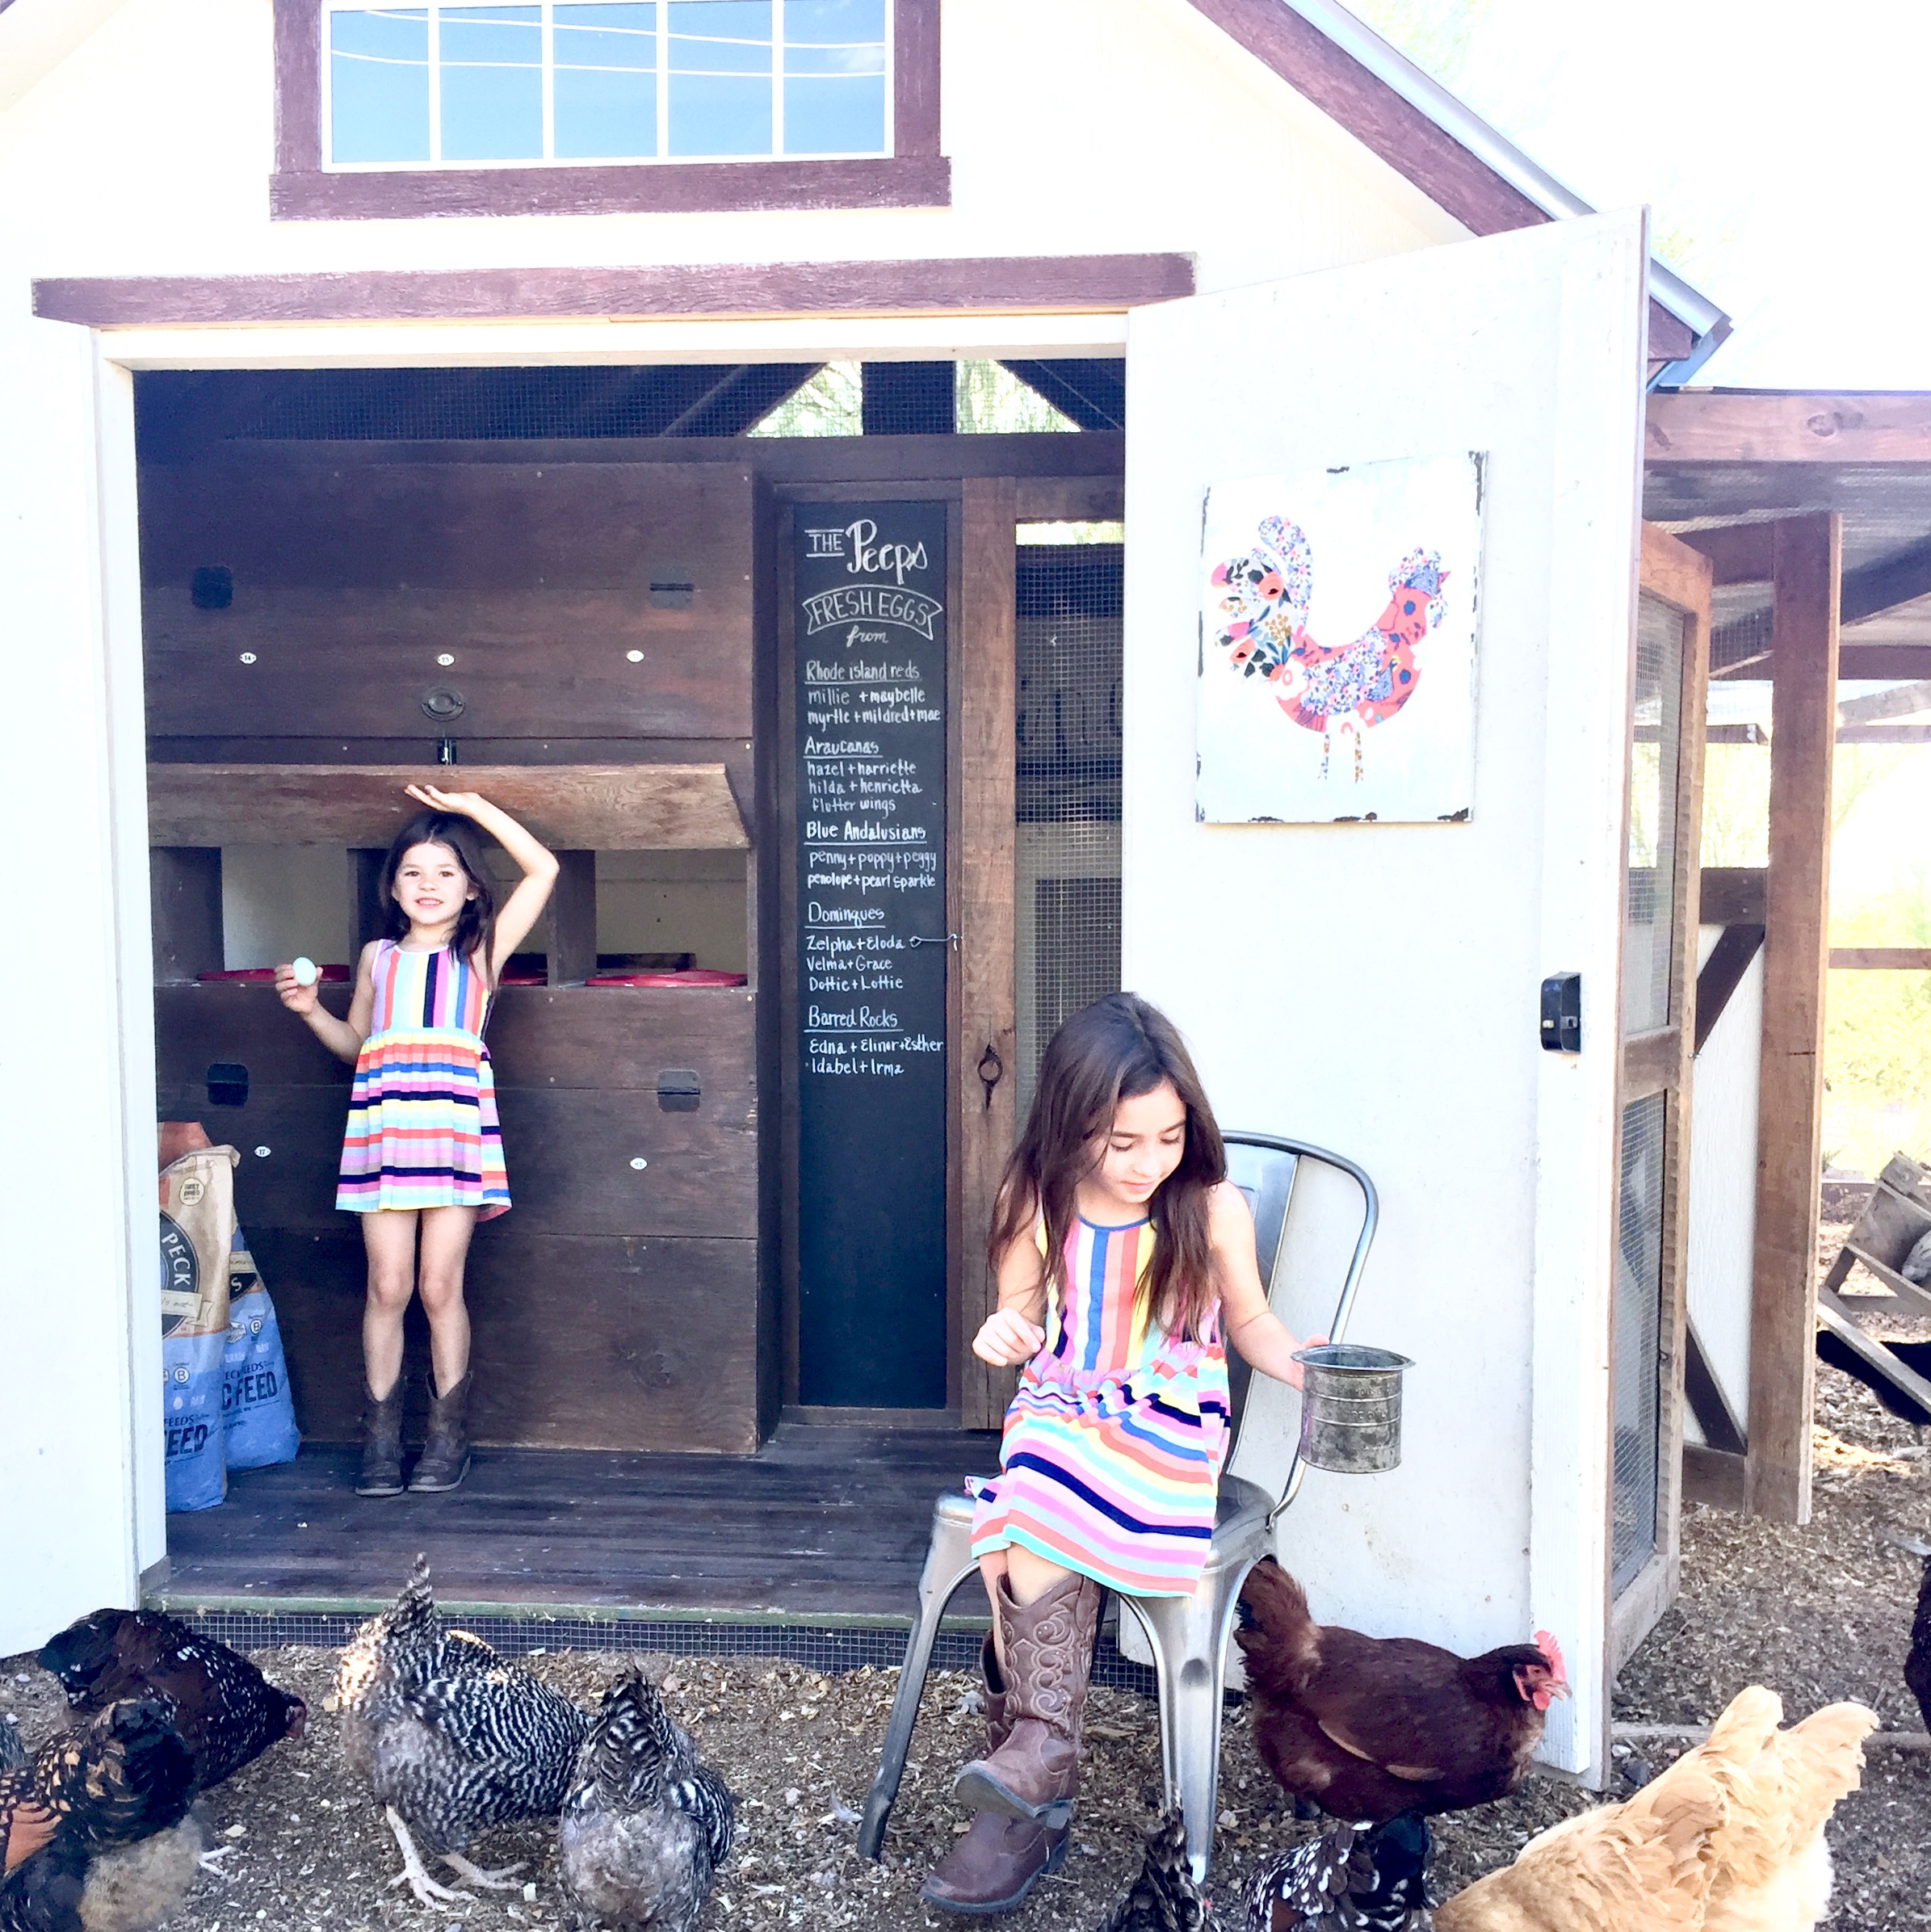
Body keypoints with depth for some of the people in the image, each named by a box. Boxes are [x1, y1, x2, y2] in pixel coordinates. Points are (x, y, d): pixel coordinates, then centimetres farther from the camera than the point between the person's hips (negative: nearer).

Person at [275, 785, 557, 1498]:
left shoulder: (482, 951, 8)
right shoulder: (378, 956, 17)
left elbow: (542, 869, 1)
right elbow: (354, 1042, 24)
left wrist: (471, 806, 2)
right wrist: (310, 1009, 6)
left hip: (457, 1124, -2)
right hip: (384, 1124, 2)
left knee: (440, 1286, 0)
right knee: (388, 1286, 2)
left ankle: (448, 1437, 12)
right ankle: (381, 1441, 11)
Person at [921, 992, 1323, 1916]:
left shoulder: (1212, 1208, -6)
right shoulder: (1036, 1206, -2)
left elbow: (1249, 1324, 6)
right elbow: (1021, 1320, 9)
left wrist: (1302, 1365, -13)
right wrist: (1005, 1333, -14)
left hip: (1170, 1422, -2)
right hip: (1061, 1408, 2)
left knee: (1037, 1513, -30)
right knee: (1036, 1511, -28)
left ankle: (1030, 1742, -15)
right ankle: (1040, 1792, -18)